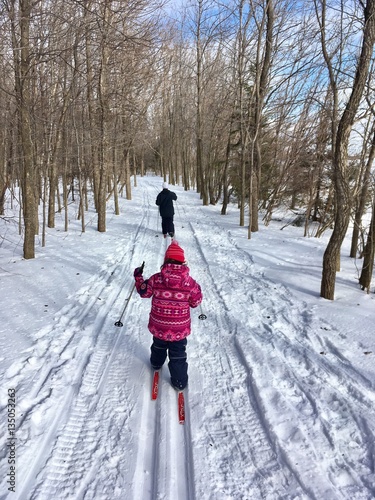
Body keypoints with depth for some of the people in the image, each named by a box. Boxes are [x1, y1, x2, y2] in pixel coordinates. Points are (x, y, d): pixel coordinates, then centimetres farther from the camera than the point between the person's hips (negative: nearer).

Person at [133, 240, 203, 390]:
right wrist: (196, 290, 14)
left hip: (158, 326, 2)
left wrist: (138, 277, 14)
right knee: (178, 356, 16)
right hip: (180, 328, -2)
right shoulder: (190, 282, -18)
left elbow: (144, 292, -1)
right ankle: (180, 382, 29)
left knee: (158, 346, 33)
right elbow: (195, 302, -5)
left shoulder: (156, 279, -17)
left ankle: (156, 363, 59)